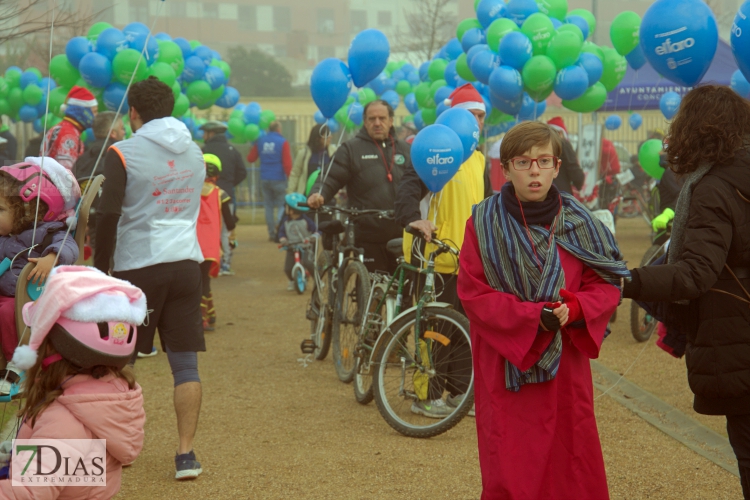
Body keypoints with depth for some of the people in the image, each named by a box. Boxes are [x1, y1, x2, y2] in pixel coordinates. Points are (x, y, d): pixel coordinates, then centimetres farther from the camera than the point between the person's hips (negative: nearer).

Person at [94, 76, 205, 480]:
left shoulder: (123, 153, -8)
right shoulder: (194, 152, 10)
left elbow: (108, 215, -13)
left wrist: (101, 266, -6)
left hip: (137, 267, -4)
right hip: (186, 265, 4)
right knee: (185, 363, 3)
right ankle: (186, 454, -1)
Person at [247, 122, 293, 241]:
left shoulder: (260, 141, 6)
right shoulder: (283, 142, -7)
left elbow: (250, 158, 14)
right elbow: (287, 163, -11)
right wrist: (289, 176, 1)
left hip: (264, 179, 4)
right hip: (278, 179, -4)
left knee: (269, 206, 9)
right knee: (282, 205, 3)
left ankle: (271, 233, 7)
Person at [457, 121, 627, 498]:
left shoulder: (580, 225, 4)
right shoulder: (484, 225, -3)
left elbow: (607, 286, 4)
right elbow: (473, 293, -7)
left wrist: (574, 308, -17)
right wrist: (532, 315, -19)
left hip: (565, 370, 2)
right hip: (506, 372, -2)